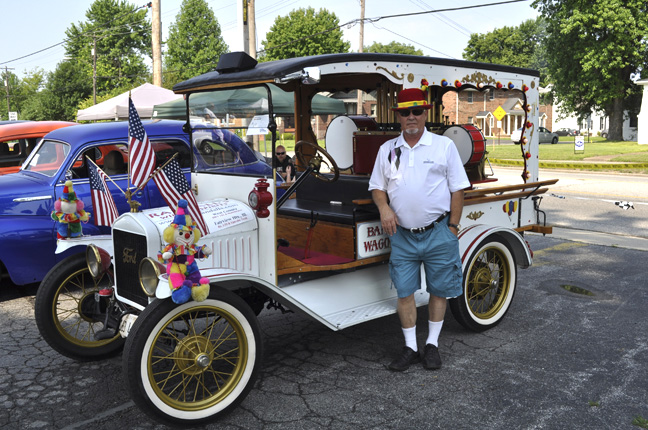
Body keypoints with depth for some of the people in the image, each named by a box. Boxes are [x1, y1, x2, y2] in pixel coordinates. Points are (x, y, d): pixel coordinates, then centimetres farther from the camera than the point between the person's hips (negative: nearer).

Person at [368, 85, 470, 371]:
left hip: (438, 232, -2)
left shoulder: (444, 146, 0)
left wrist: (452, 227, -4)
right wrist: (384, 208, -7)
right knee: (404, 292, 5)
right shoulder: (387, 149, 8)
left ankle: (432, 345, 25)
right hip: (402, 235, 2)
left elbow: (457, 189, 0)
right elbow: (377, 186, 14)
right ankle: (410, 348, 19)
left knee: (439, 290, 8)